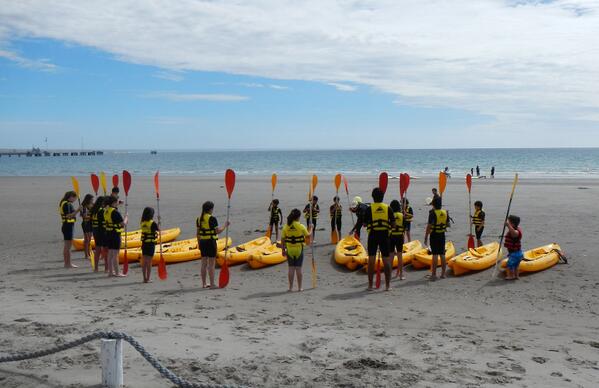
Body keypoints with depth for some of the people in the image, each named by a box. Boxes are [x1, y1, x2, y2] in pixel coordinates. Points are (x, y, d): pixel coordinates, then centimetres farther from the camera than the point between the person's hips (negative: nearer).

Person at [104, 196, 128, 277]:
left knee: (110, 253, 14)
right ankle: (117, 272, 2)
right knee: (115, 254, -3)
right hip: (115, 234, -9)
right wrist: (126, 217, -3)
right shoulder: (115, 212, -19)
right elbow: (123, 223, -19)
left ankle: (111, 271, 20)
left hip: (108, 233, 9)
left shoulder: (106, 211, 8)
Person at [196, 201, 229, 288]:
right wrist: (225, 226, 1)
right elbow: (218, 231, -14)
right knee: (211, 264, 0)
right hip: (211, 242, -6)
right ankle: (212, 284, 3)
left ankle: (204, 284, 16)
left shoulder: (199, 219, 7)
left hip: (202, 242, 6)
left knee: (204, 264, 12)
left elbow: (198, 233, 10)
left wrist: (199, 243, 18)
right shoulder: (212, 219, -13)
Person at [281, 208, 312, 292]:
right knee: (298, 268, 5)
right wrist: (310, 228, 23)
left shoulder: (286, 227, -5)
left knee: (291, 268, 8)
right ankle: (299, 287, 11)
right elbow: (308, 234, 4)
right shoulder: (301, 226, -12)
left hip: (290, 249, 2)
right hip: (299, 249, -2)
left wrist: (283, 250, 9)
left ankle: (290, 287, 9)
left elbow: (282, 239, -1)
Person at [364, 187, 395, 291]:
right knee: (386, 260, 7)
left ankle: (370, 285, 6)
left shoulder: (370, 208, -4)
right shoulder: (388, 208, 1)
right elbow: (393, 224, 0)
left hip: (373, 235, -1)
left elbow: (365, 223, -2)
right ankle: (388, 285, 8)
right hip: (384, 236, 1)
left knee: (371, 260, 5)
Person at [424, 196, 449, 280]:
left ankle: (434, 274, -3)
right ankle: (443, 274, 15)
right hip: (442, 235, 5)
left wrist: (426, 237, -11)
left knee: (435, 255, -4)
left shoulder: (432, 213, -14)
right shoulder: (445, 212, 4)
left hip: (434, 235, -5)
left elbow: (429, 226, -16)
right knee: (442, 254, 10)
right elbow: (447, 224, 12)